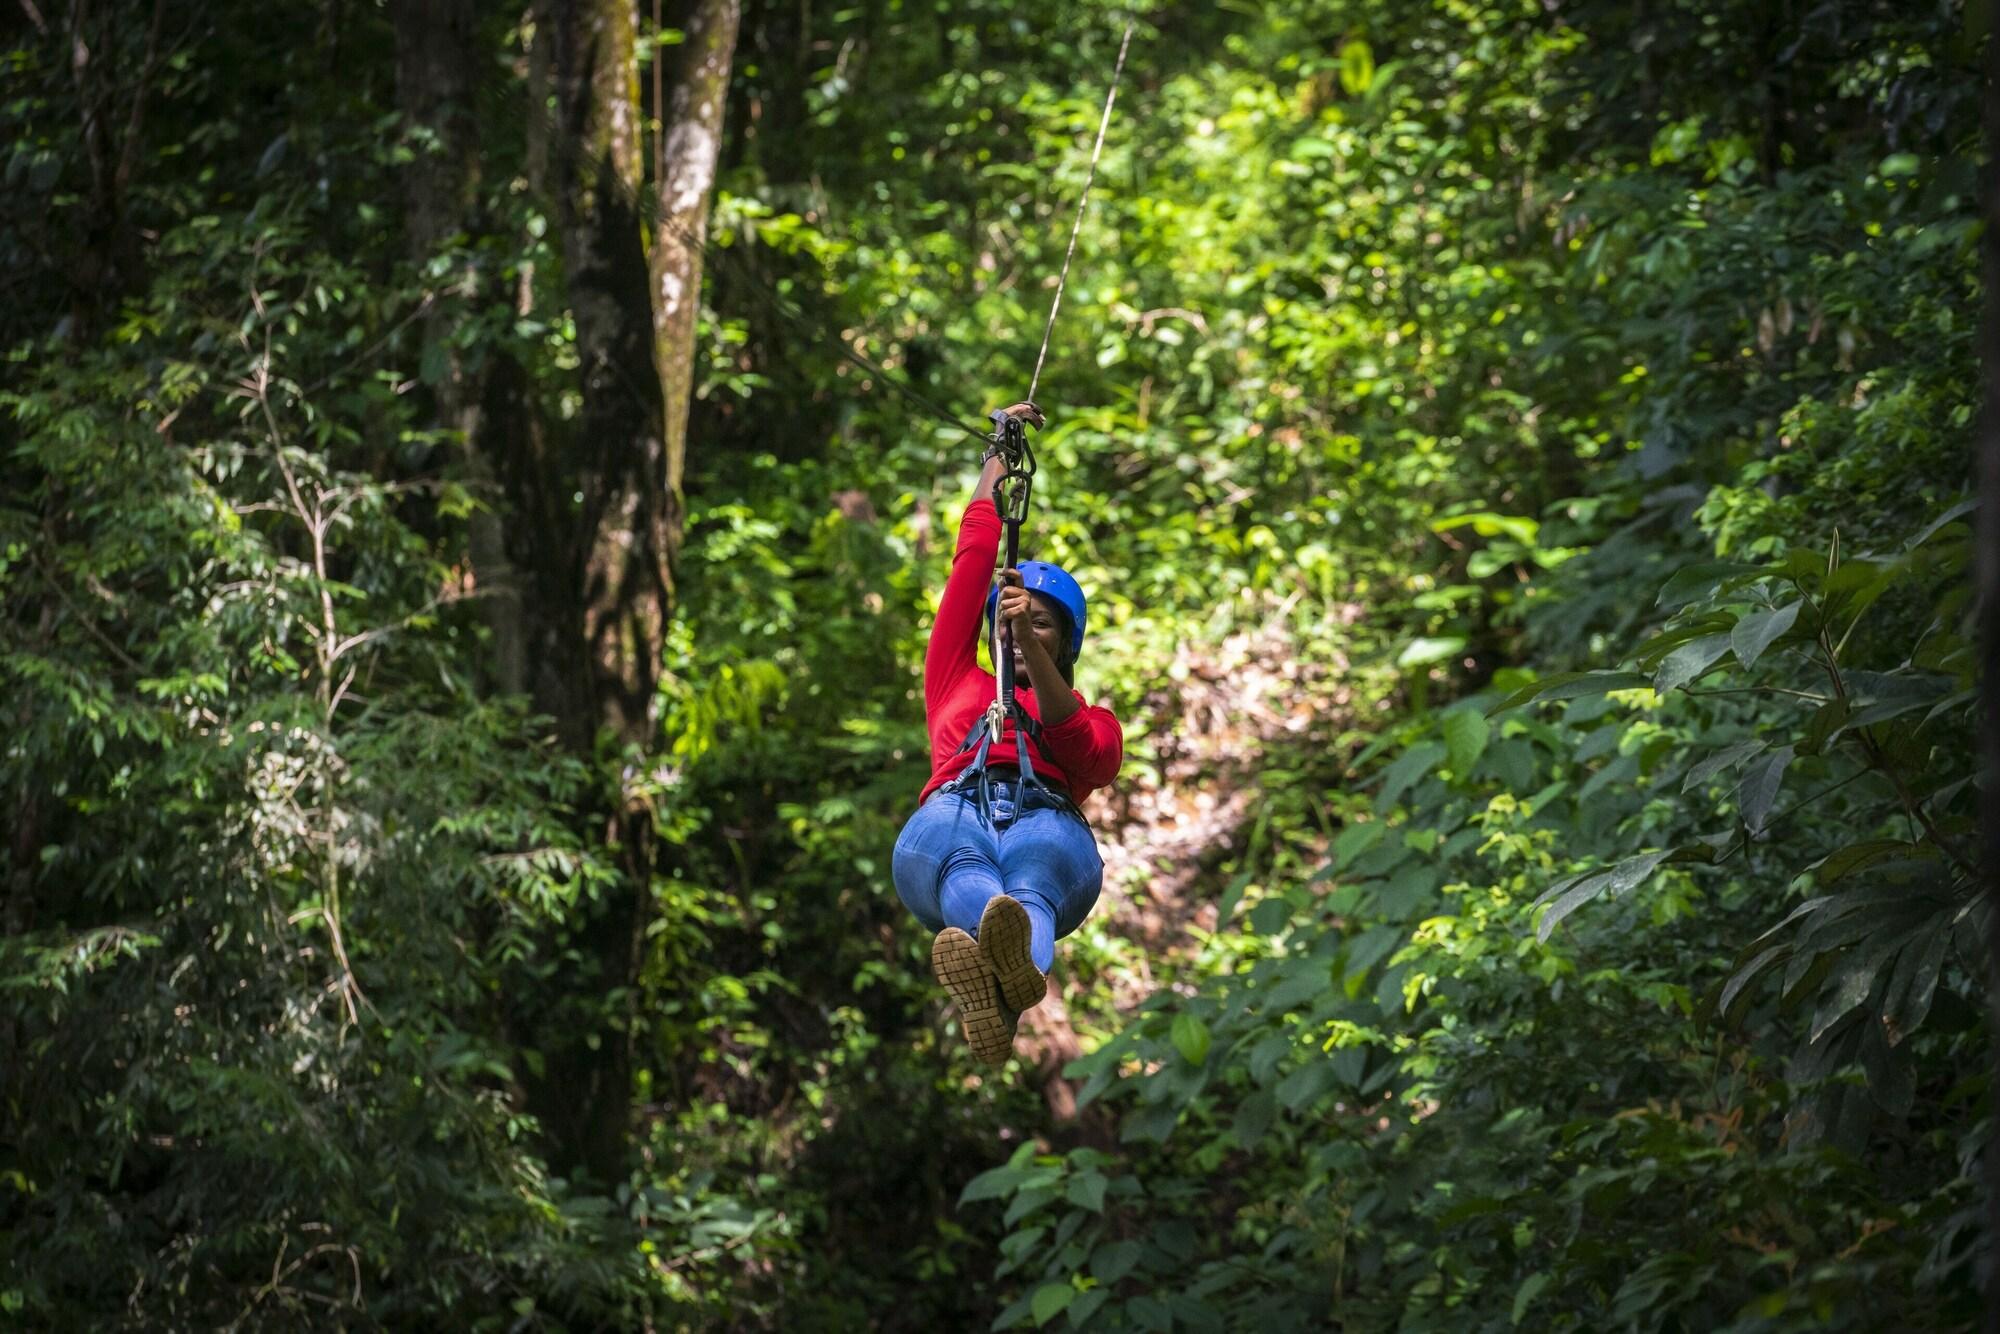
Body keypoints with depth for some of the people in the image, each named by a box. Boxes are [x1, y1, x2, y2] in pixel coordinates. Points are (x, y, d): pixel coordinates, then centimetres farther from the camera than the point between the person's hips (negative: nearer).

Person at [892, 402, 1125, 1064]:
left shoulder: (1093, 719, 34)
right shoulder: (957, 682, 41)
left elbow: (1084, 753, 7)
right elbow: (972, 559, 38)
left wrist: (1031, 643, -4)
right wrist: (998, 456, 45)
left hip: (1046, 818, 0)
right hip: (950, 813, 1)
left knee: (1032, 888, -41)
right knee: (968, 880, -41)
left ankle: (1011, 969, -79)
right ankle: (1007, 976, -77)